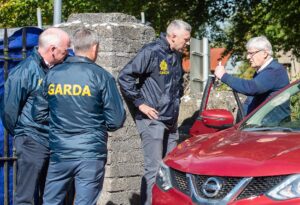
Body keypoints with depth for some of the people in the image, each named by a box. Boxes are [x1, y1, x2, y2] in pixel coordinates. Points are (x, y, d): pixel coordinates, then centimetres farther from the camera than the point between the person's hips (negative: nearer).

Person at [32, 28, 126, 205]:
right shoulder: (101, 76, -7)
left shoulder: (53, 74, 3)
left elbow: (39, 114, 9)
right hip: (91, 154, -3)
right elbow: (117, 119, -7)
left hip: (59, 152, 3)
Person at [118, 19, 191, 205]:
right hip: (152, 119, -8)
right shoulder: (152, 52, -13)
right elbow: (125, 76, -15)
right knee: (154, 169, -8)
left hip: (171, 120, 8)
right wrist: (140, 103, -14)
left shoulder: (177, 56, 12)